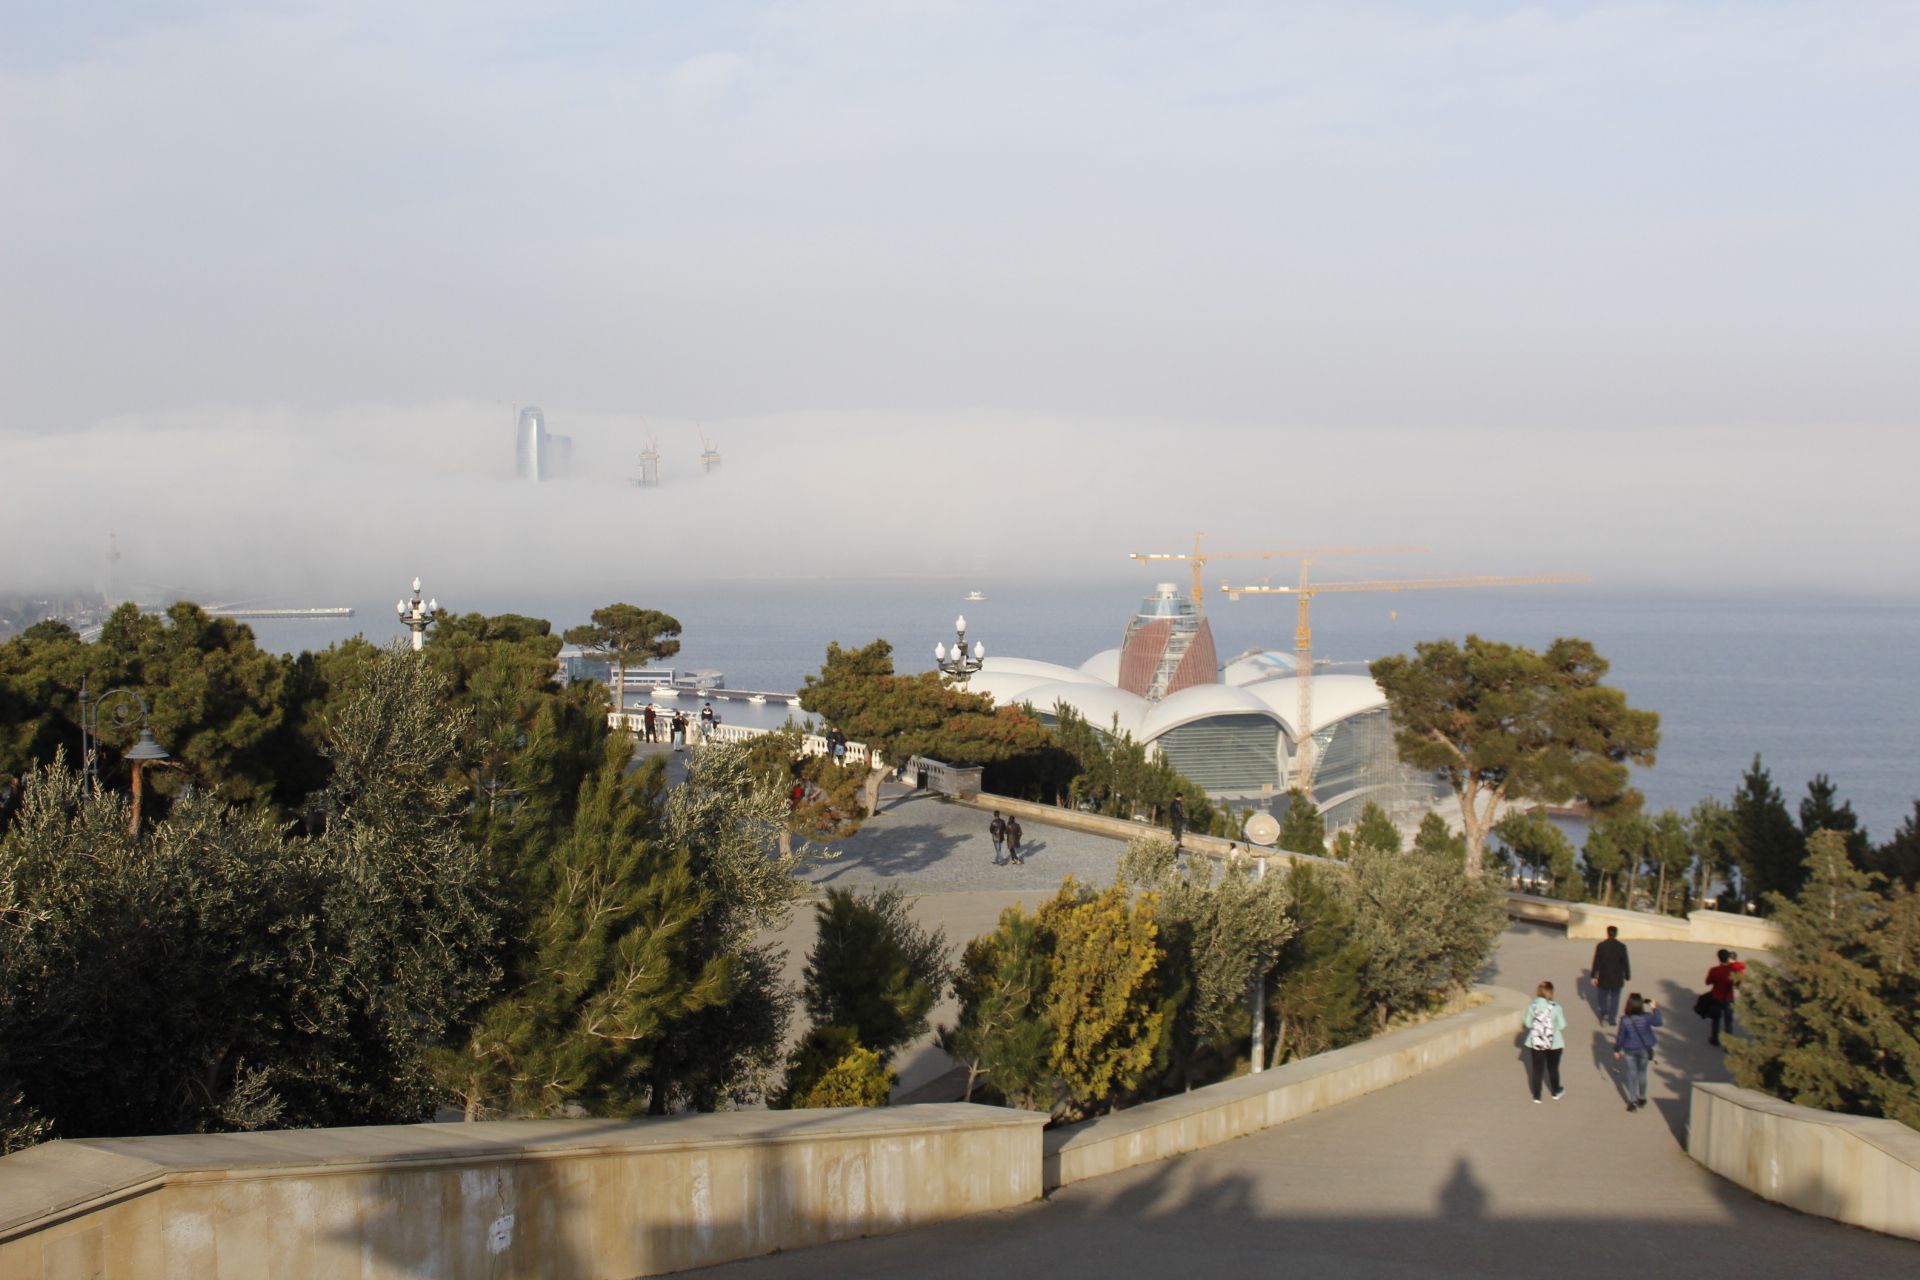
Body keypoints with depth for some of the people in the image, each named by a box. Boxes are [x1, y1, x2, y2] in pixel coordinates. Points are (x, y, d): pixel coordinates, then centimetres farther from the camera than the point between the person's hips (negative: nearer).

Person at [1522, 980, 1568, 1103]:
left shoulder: (1533, 1006, -11)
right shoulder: (1556, 1007, -15)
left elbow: (1527, 1023, -4)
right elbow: (1562, 1026, -11)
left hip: (1536, 1043, 1)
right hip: (1554, 1043, -1)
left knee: (1537, 1069, 11)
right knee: (1553, 1068, 18)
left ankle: (1537, 1096, 18)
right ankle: (1556, 1092, 35)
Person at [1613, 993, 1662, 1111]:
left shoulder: (1625, 1020, -22)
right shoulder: (1646, 1017, -20)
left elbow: (1620, 1037, -11)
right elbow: (1658, 1023, 0)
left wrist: (1617, 1050, 3)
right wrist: (1655, 1009, 9)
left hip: (1630, 1050, -1)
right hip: (1644, 1050, 1)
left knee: (1632, 1075, 12)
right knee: (1642, 1073, 20)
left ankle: (1632, 1101, 12)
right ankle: (1642, 1098, 34)